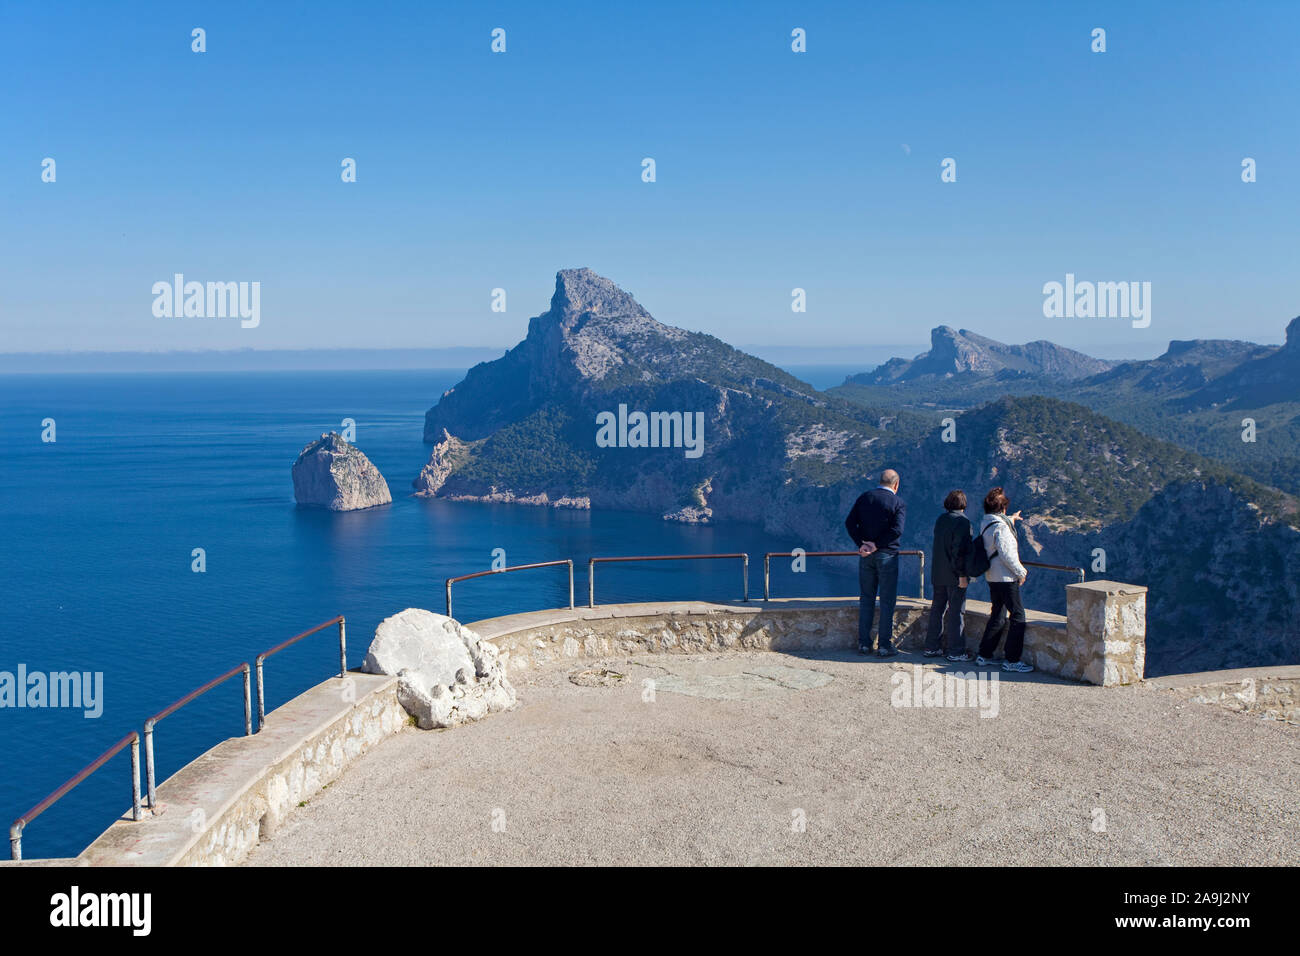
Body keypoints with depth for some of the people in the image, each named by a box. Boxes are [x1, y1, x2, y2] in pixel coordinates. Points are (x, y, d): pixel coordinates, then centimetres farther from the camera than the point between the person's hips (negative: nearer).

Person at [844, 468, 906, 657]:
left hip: (866, 555, 4)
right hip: (887, 555, -4)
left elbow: (850, 522, -2)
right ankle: (884, 646, 3)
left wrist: (861, 544, -7)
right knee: (887, 601, 3)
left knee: (866, 599, 12)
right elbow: (897, 530, -19)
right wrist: (877, 546, -15)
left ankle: (864, 643, 13)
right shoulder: (898, 503, -5)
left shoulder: (864, 497, 7)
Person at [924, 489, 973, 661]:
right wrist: (962, 574, -17)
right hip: (954, 575, -7)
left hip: (938, 575, 7)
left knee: (937, 609, 13)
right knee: (955, 611, -2)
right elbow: (960, 550, -19)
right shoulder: (962, 521, -13)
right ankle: (956, 652, 1)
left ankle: (932, 647, 18)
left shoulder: (940, 519, 10)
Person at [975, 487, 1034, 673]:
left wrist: (1010, 519, 47)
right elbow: (1006, 554, -22)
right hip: (1005, 577, -9)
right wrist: (1021, 572, -11)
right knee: (1017, 616, -3)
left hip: (992, 577, 9)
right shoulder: (1000, 526, -18)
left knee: (997, 615, 17)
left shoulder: (985, 523, 9)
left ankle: (984, 655, 21)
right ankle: (1012, 661, -3)